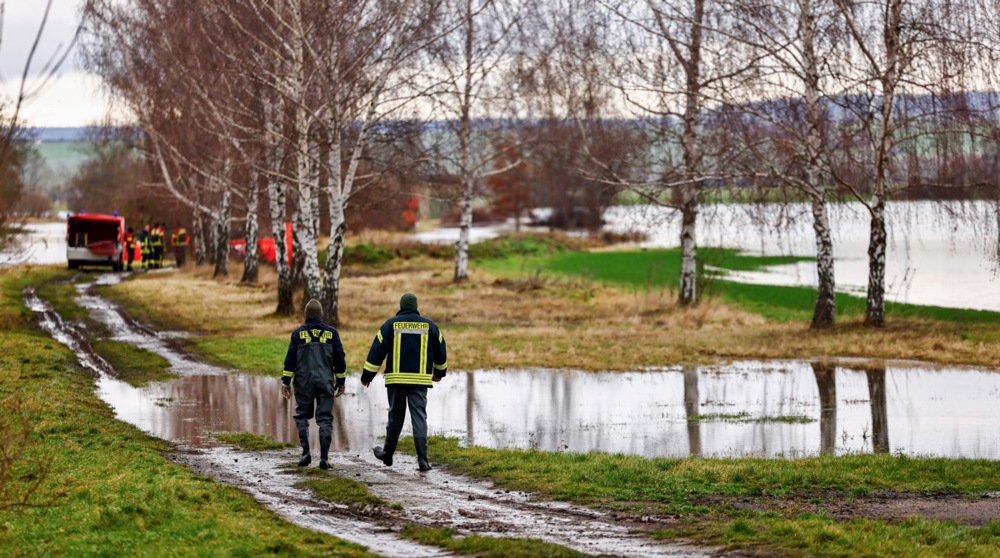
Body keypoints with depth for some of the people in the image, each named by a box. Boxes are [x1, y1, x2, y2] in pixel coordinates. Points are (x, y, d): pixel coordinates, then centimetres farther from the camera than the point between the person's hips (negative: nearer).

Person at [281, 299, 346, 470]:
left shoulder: (299, 333, -1)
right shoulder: (331, 333, 3)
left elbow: (290, 359, -2)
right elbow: (339, 359, 5)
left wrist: (286, 381, 3)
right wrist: (340, 382, 13)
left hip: (304, 382, -1)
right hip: (325, 382, 1)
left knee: (302, 415, 13)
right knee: (325, 418, 3)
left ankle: (306, 452, 0)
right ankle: (324, 457, -6)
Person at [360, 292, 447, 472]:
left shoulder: (390, 325, 1)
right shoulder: (429, 326, 6)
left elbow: (376, 351, -2)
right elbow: (440, 352, 17)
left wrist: (366, 376, 4)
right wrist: (440, 372, 34)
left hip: (396, 378, 0)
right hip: (420, 380, 0)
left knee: (395, 416, 12)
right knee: (419, 417, -1)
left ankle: (388, 454, 25)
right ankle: (422, 458, -12)